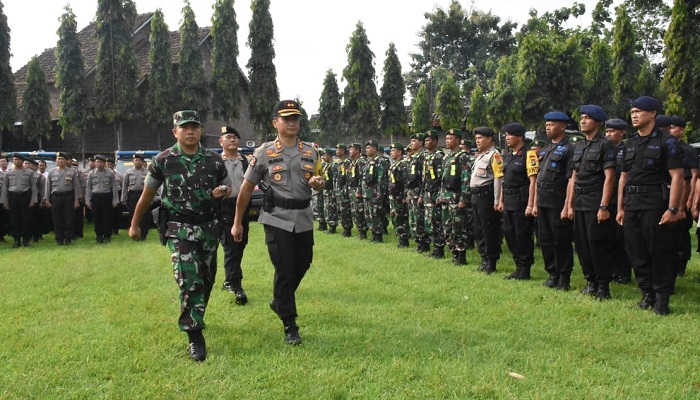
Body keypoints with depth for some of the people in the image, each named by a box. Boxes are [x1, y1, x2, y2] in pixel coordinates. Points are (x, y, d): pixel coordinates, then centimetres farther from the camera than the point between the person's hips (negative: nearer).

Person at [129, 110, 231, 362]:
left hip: (209, 228, 4)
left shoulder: (214, 160, 2)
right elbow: (147, 194, 4)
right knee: (189, 281, -15)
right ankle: (195, 338, -10)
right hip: (180, 229, -4)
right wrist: (135, 224, 11)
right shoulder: (163, 161, -5)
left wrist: (223, 191, -9)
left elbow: (227, 185, 16)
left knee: (206, 281, 14)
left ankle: (193, 318, 39)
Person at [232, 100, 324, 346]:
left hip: (304, 219, 5)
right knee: (285, 269, -5)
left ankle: (279, 302, 39)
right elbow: (246, 189, 0)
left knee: (302, 265, 13)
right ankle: (289, 325, 5)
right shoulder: (264, 153, -3)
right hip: (277, 219, -4)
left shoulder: (310, 152, 8)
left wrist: (318, 183, -9)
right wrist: (237, 223, 0)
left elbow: (318, 184, 17)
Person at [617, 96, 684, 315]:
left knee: (659, 252, -3)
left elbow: (677, 176, -10)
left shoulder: (666, 142, -5)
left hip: (655, 204, -6)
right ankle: (647, 293, 20)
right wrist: (620, 208, 13)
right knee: (636, 252, 8)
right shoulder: (630, 144, 15)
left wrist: (672, 209, -17)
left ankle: (662, 299, 5)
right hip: (631, 205, 7)